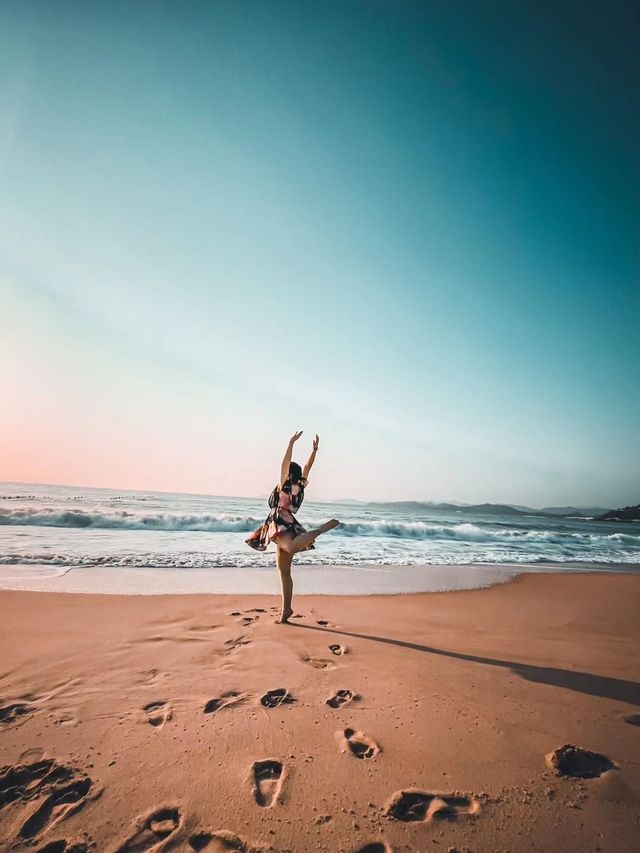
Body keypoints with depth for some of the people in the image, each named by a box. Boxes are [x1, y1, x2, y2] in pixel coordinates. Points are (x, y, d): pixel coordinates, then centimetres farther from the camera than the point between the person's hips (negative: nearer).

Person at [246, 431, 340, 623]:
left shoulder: (286, 485, -5)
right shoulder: (300, 486, 13)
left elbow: (285, 463, -12)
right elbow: (307, 467, 18)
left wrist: (291, 442, -11)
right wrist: (315, 449, 16)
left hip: (282, 526, -10)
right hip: (285, 527, 10)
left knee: (291, 546, -45)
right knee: (284, 572, 12)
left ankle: (319, 530, -35)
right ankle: (286, 610, 16)